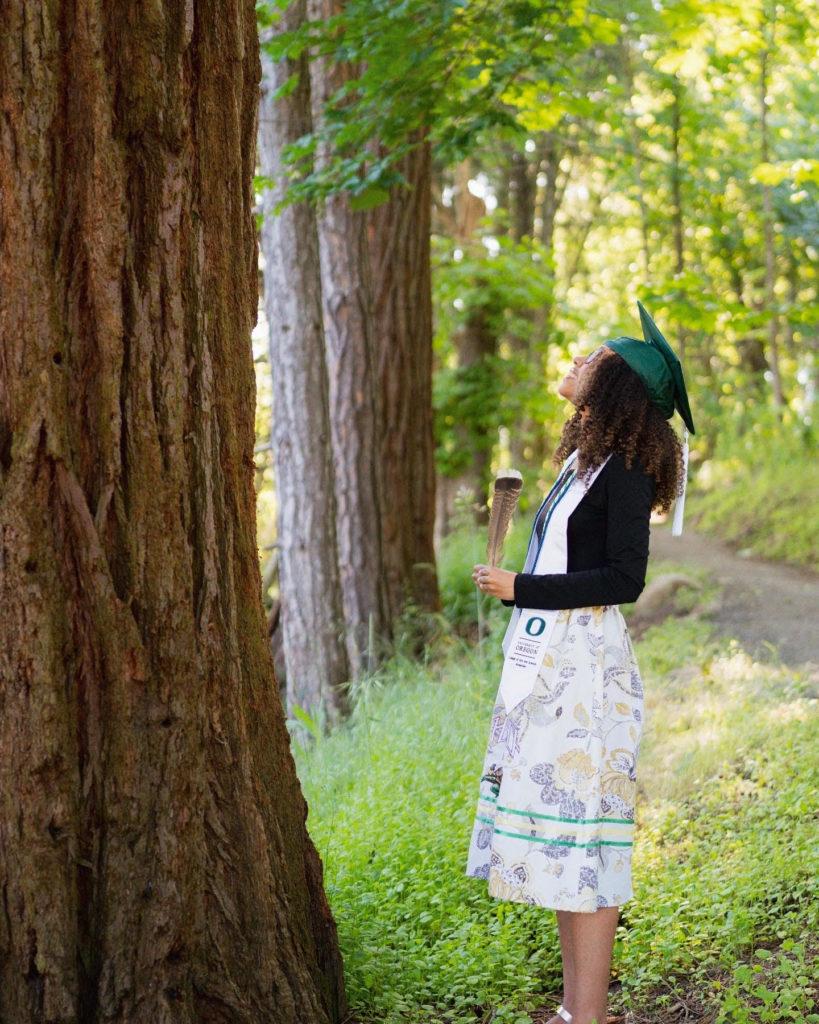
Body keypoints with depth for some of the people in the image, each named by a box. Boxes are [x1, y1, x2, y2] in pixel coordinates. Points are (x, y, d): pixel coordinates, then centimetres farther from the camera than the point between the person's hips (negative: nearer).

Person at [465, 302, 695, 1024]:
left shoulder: (624, 468, -11)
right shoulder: (585, 463, 15)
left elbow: (624, 579, -17)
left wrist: (520, 588, -14)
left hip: (583, 669, -9)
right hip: (550, 666, 9)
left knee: (580, 840, -7)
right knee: (561, 839, 12)